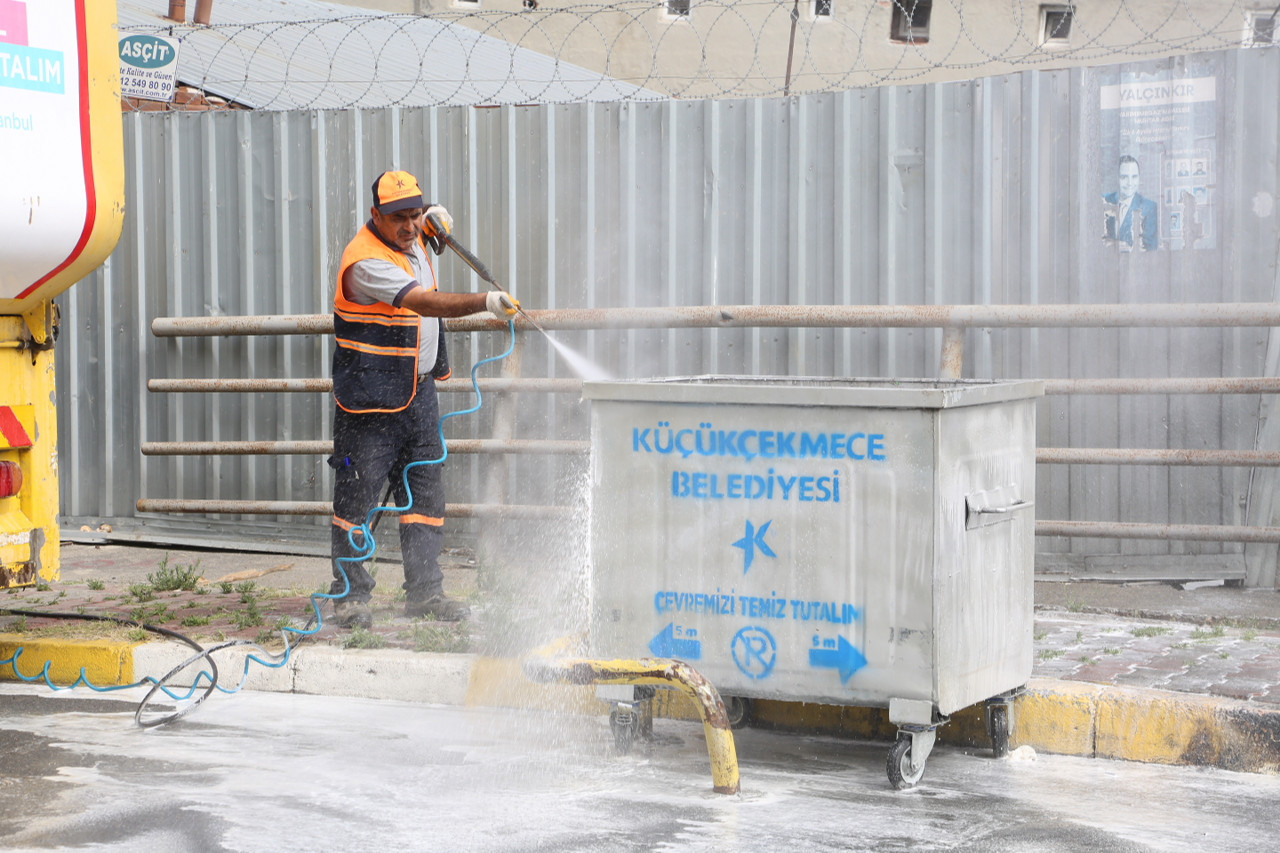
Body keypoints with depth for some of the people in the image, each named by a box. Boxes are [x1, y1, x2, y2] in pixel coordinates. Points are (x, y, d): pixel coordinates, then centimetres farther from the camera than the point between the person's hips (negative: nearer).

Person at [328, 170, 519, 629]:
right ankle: (349, 595, 11)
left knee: (425, 491, 9)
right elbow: (427, 302, -33)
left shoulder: (409, 237, 4)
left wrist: (433, 217, 10)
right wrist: (485, 301, -43)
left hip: (419, 390, 8)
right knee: (357, 494, -1)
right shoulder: (366, 262, -23)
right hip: (370, 397, -8)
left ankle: (425, 591, 16)